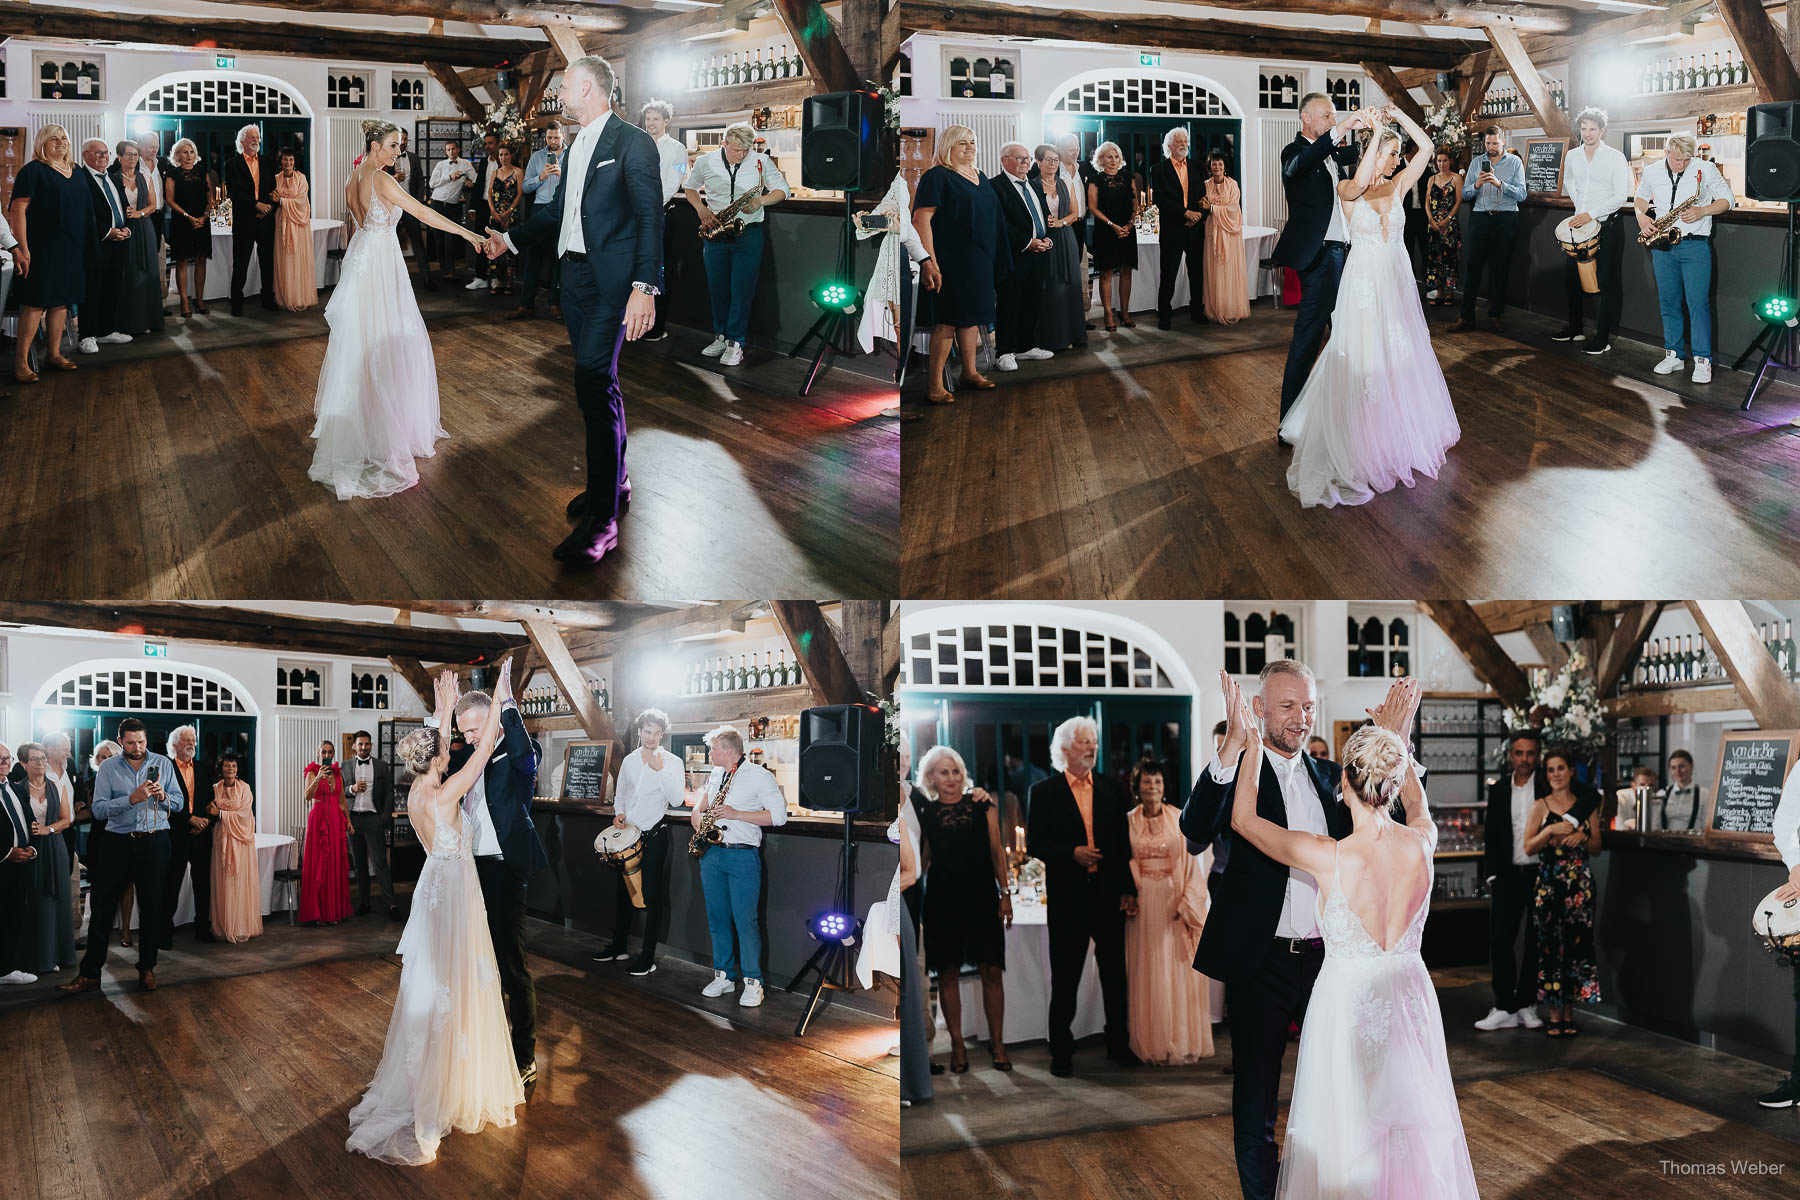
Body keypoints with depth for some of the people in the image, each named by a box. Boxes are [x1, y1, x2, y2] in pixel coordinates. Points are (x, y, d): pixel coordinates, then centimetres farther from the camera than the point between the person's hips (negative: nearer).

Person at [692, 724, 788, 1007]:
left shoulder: (759, 776, -7)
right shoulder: (714, 776, 15)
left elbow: (779, 816, -12)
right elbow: (701, 806, 30)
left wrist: (736, 814, -16)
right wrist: (698, 816, 6)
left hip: (742, 856, -7)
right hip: (711, 853, 7)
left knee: (745, 920, -7)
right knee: (717, 918, 9)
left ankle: (753, 983, -1)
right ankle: (723, 976, 19)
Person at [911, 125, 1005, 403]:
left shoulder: (978, 177, 15)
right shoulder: (936, 177, -10)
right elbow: (921, 219, -17)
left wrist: (996, 259, 18)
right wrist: (929, 263, -25)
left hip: (979, 261, 8)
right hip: (950, 261, -8)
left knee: (972, 316, 13)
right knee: (948, 319, -8)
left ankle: (969, 371, 24)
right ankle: (934, 383, -3)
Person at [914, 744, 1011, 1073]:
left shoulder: (982, 804, 6)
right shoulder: (924, 811, 6)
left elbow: (997, 850, 8)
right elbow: (922, 859, 12)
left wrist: (1005, 894, 3)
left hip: (982, 898, 0)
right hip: (942, 901, 0)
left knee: (991, 972, 0)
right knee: (948, 973, 3)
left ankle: (997, 1043, 11)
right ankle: (957, 1045, 13)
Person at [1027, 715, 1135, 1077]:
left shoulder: (1110, 790, 9)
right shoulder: (1044, 792, 1)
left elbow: (1123, 843, 8)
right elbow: (1035, 843, -3)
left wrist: (1128, 890, 2)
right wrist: (1072, 853, -17)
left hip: (1109, 896, 3)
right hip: (1068, 896, -3)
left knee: (1115, 973, 8)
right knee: (1065, 979, 3)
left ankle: (1119, 1044, 20)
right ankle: (1061, 1052, 12)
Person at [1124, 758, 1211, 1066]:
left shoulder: (1179, 820, 4)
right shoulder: (1128, 822, 6)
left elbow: (1192, 864, 1)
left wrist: (1187, 903, -9)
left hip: (1174, 902, 0)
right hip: (1143, 905, 1)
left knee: (1178, 971, 1)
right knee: (1148, 973, 2)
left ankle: (1182, 1042, 9)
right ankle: (1154, 1044, 7)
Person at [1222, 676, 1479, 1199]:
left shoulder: (1327, 857, -22)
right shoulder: (1421, 844, -11)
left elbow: (1244, 819, -7)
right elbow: (1418, 810, 16)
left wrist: (1250, 743, 0)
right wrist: (1398, 737, 21)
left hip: (1347, 1004, -4)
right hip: (1409, 999, 4)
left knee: (1347, 1139, 11)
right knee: (1412, 1131, 19)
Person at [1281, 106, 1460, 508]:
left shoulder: (1396, 186, 6)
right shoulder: (1347, 189, -7)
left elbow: (1426, 146, 1)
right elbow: (1360, 182, -31)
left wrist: (1400, 115, -6)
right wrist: (1377, 131, -26)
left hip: (1397, 281, 5)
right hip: (1364, 280, -5)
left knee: (1401, 358, 12)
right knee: (1362, 362, -4)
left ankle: (1401, 435, 27)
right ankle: (1362, 447, 3)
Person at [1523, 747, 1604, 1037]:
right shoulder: (1540, 806, 4)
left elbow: (1597, 847, 13)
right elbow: (1528, 847, -1)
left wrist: (1582, 838, -7)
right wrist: (1550, 831, -15)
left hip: (1580, 884, 2)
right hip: (1549, 883, -2)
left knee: (1576, 944, -1)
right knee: (1549, 945, -3)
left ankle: (1569, 1013, 9)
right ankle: (1554, 1015, 5)